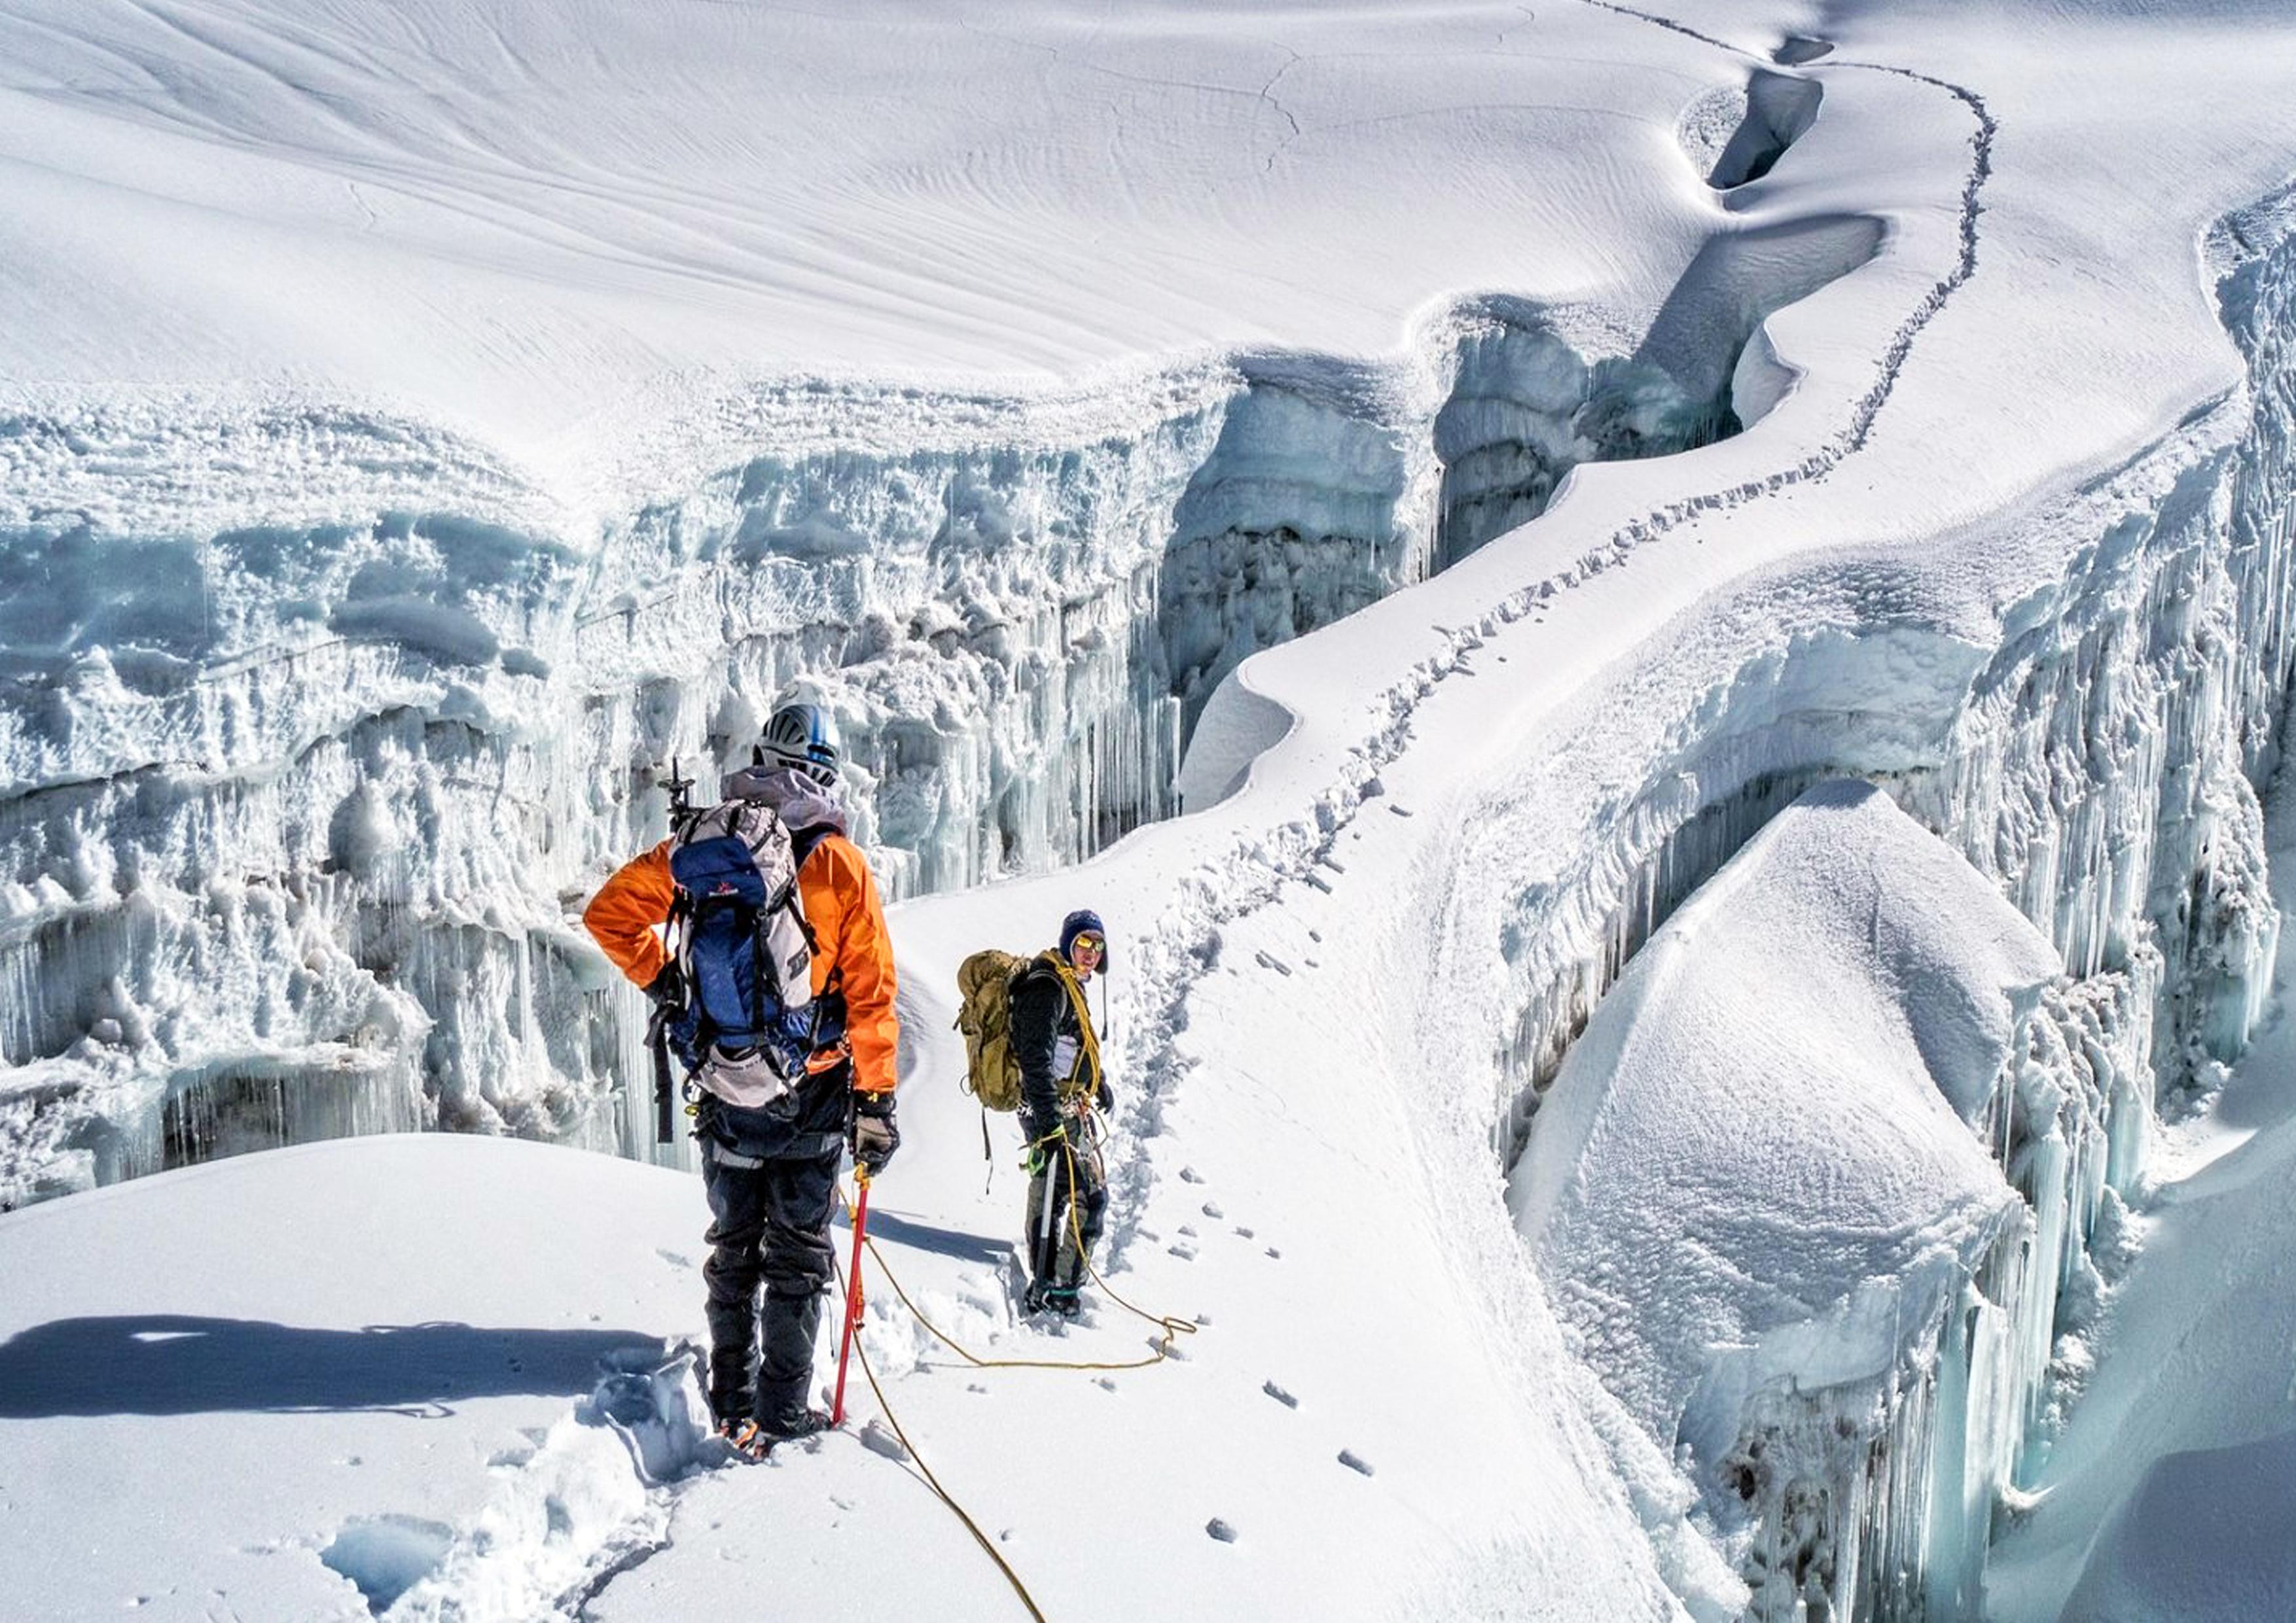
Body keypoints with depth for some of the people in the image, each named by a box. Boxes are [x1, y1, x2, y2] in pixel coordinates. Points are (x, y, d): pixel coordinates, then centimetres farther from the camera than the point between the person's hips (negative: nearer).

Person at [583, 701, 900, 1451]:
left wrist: (659, 978, 11)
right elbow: (870, 995, -9)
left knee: (734, 1248, 16)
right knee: (798, 1254, 8)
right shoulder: (843, 867, -10)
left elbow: (610, 912, -1)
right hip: (813, 1095, -2)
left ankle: (732, 1406, 21)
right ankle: (783, 1412, 9)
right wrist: (877, 1098, -5)